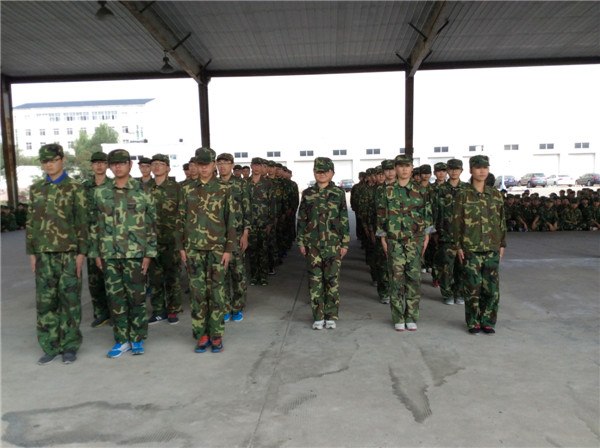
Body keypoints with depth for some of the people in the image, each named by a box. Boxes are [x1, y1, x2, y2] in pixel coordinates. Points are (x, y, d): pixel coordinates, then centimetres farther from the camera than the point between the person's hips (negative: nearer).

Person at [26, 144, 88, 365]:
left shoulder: (75, 188, -1)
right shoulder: (36, 189, 12)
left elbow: (82, 222, -3)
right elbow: (31, 222, 13)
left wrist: (81, 253, -8)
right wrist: (31, 252, 8)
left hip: (69, 253, -4)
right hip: (43, 253, 4)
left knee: (70, 300, 2)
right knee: (45, 301, 6)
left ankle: (70, 346, 14)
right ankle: (50, 347, 18)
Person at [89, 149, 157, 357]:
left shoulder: (142, 192, -1)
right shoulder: (100, 193, 7)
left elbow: (152, 225, -1)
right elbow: (95, 224, 11)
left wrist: (149, 253, -6)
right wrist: (95, 253, 7)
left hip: (135, 254, -3)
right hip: (109, 255, 3)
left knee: (137, 297, 4)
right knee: (115, 298, 8)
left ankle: (138, 339, 18)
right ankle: (121, 340, 20)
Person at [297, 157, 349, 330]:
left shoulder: (338, 193, 1)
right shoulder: (307, 193, 5)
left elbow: (344, 220, 2)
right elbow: (301, 219, 8)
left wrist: (345, 243, -1)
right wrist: (301, 242, 4)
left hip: (333, 243, -1)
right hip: (313, 243, 1)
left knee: (332, 279, 4)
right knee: (315, 280, 4)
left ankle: (331, 316, 15)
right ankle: (318, 317, 14)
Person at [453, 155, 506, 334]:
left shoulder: (495, 194, 8)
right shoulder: (463, 195, -2)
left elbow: (502, 220, 13)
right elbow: (457, 221, -2)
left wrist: (502, 244, 10)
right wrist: (458, 246, -6)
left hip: (492, 248, 3)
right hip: (471, 248, -3)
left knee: (492, 287, 4)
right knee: (472, 287, 2)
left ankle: (488, 321, 18)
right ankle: (473, 322, 15)